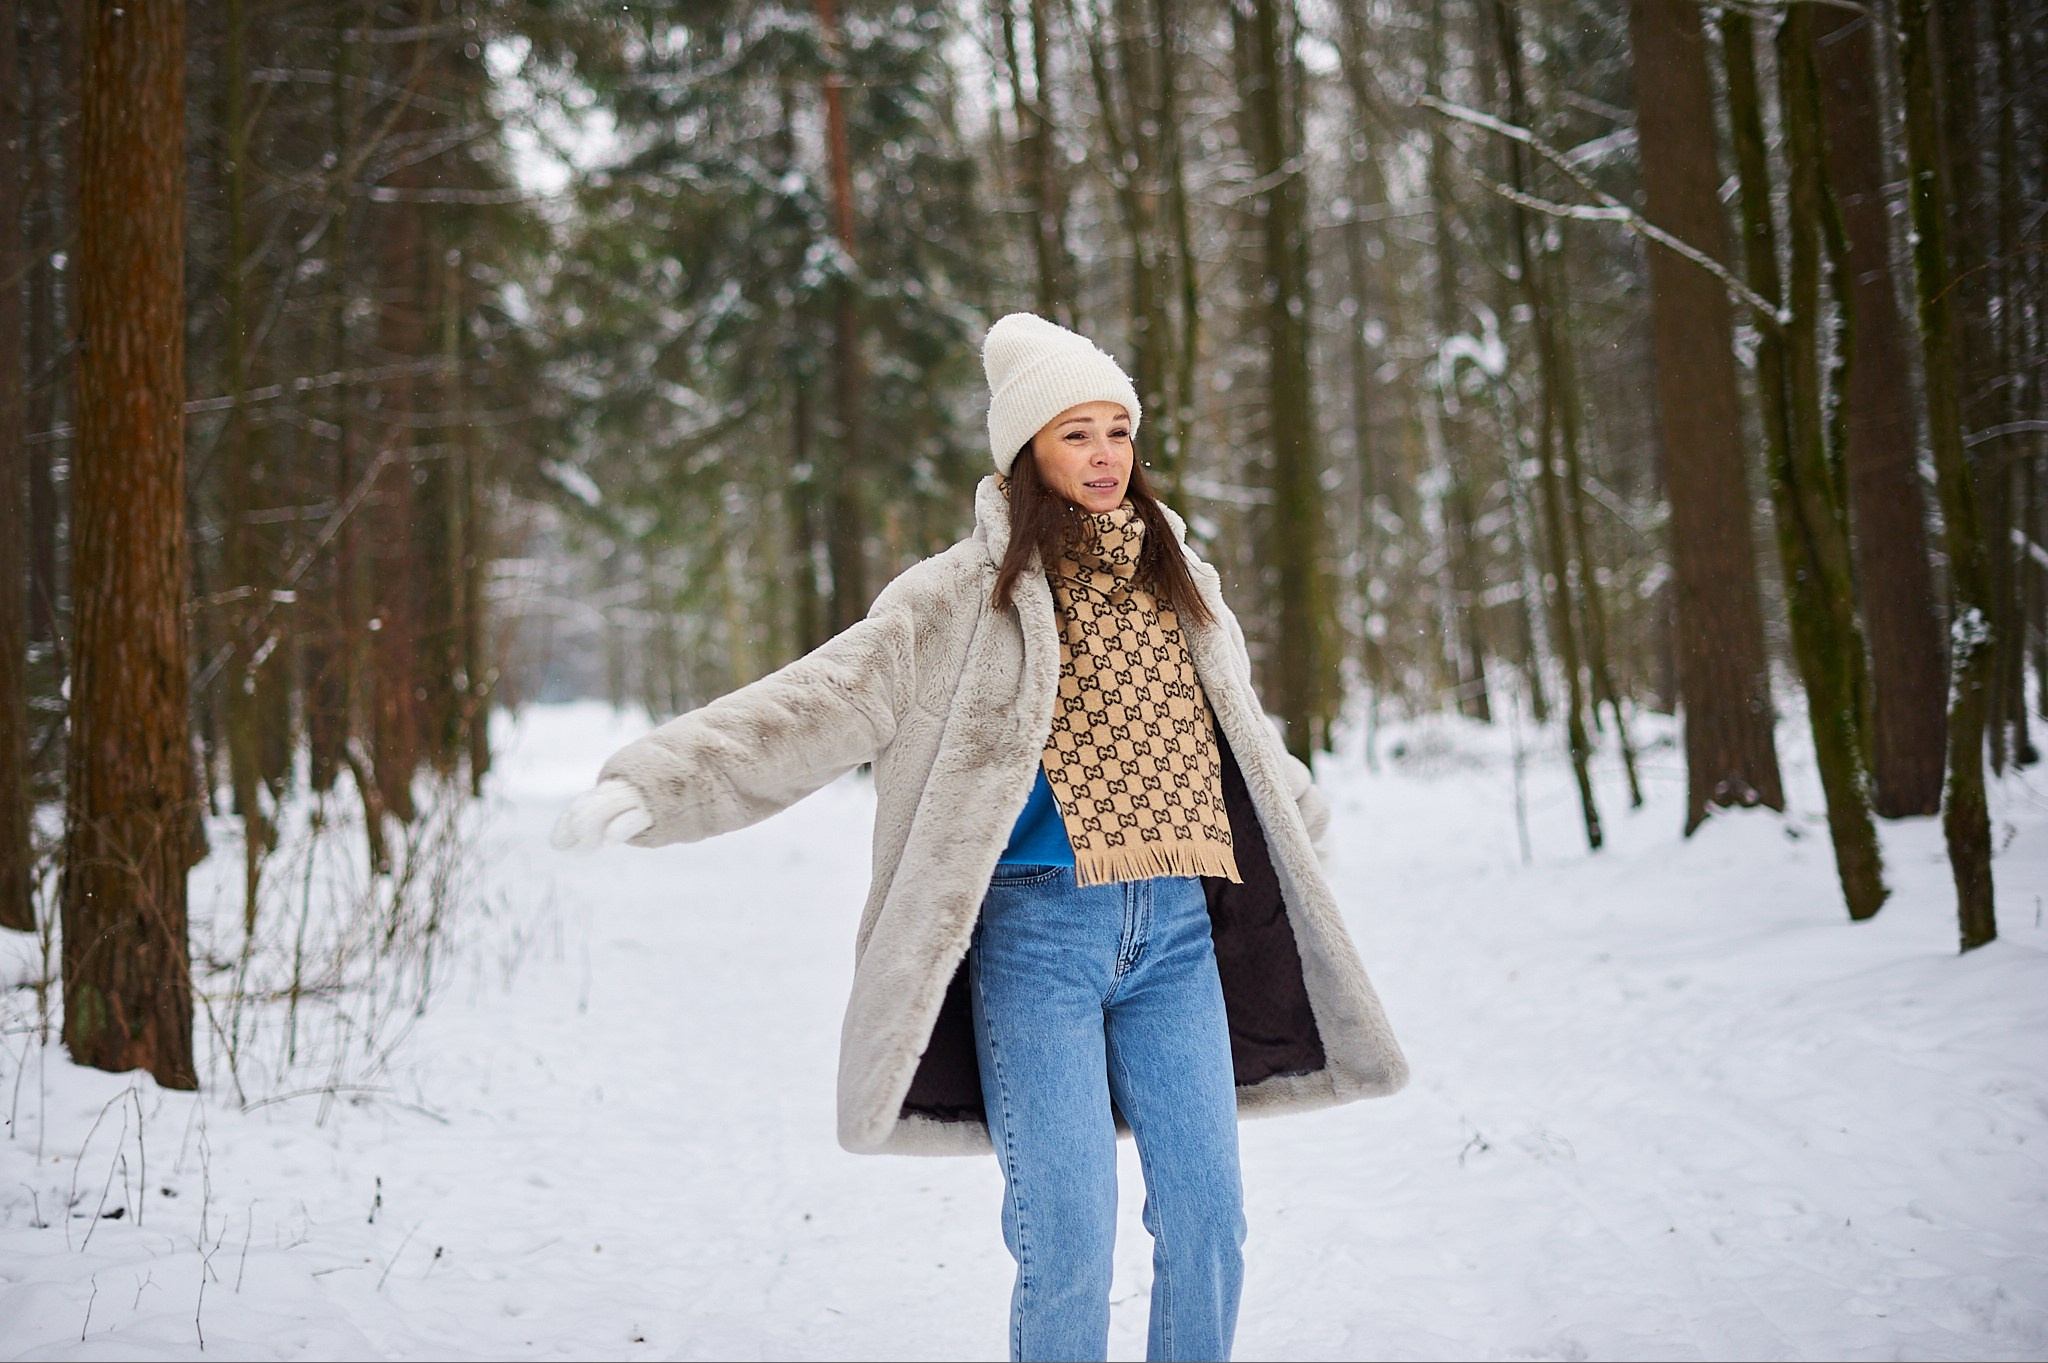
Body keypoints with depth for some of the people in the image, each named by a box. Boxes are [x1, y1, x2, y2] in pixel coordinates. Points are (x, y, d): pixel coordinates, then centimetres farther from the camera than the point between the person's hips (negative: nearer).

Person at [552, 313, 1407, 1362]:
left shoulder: (1175, 577, 13)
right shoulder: (967, 595, -2)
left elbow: (1231, 736, 31)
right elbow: (816, 705, -11)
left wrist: (1305, 817, 47)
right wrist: (652, 781, -22)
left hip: (1175, 930, 5)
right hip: (1039, 932, -4)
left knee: (1207, 1223, 4)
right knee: (1066, 1239, -5)